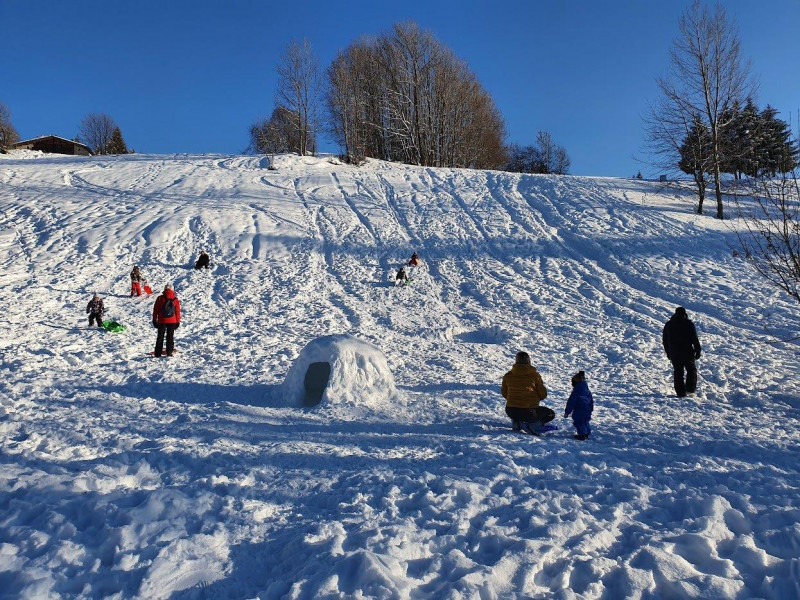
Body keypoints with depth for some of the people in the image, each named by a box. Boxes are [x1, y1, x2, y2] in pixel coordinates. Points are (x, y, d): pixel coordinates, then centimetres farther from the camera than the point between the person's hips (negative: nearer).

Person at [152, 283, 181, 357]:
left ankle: (158, 353, 8)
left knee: (160, 337, 9)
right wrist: (178, 321, 8)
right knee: (170, 337, 7)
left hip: (161, 321, 0)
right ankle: (169, 353, 2)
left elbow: (155, 310, -1)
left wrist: (154, 320, 8)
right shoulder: (175, 299, -3)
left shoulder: (160, 298, -4)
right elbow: (178, 311, 1)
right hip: (172, 321, 0)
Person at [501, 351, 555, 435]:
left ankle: (516, 423, 11)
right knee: (551, 414, 22)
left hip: (511, 412, 3)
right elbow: (543, 394, -2)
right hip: (529, 412, -3)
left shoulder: (508, 375, -1)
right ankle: (532, 425, -3)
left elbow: (504, 393, 12)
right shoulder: (534, 375, -8)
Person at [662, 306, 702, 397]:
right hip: (687, 352, -3)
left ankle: (680, 392, 6)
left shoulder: (668, 324, 5)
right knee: (691, 370, 16)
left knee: (678, 372, 8)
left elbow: (664, 340, 10)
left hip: (674, 354, 3)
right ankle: (690, 388, 8)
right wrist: (698, 351, 1)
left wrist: (668, 352, 19)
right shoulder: (689, 324, -7)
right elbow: (695, 339, -8)